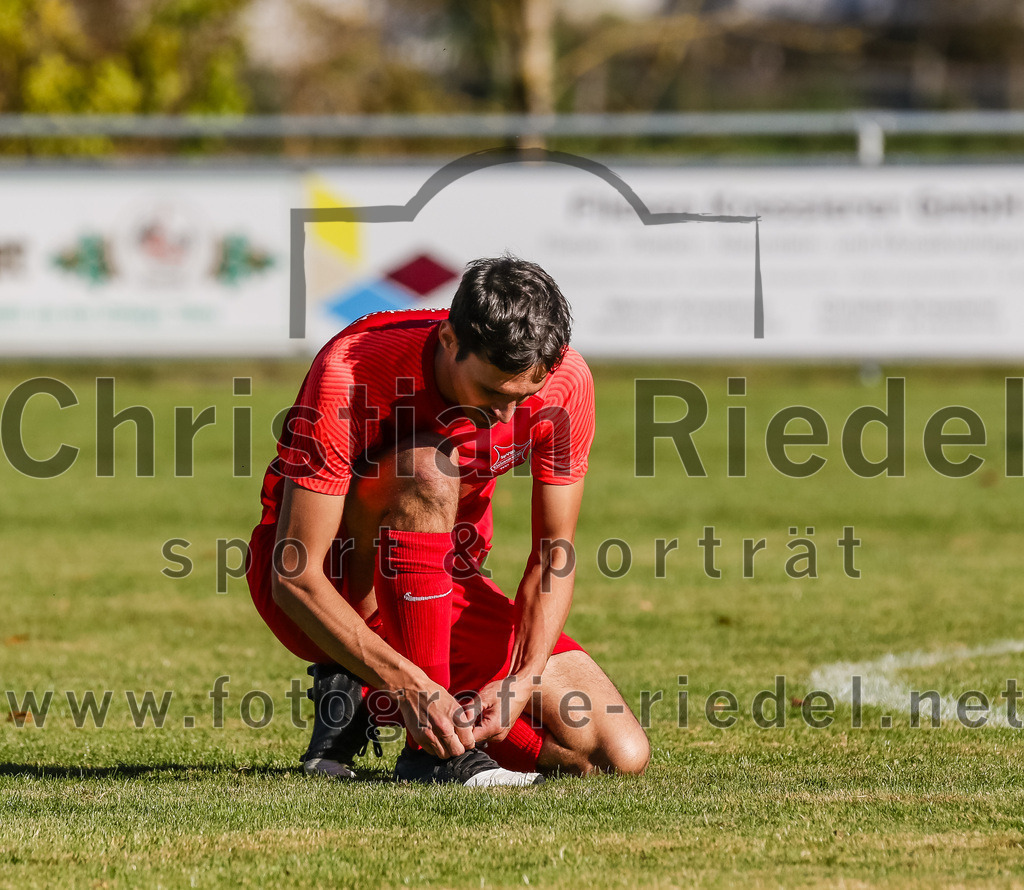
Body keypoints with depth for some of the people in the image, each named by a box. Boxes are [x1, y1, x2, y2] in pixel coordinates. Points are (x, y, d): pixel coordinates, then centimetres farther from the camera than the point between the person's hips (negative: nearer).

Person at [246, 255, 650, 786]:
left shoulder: (564, 383, -17)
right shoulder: (349, 375, -30)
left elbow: (553, 556, -10)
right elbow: (294, 578, -30)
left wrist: (523, 681, -27)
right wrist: (411, 684, -40)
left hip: (446, 592, 5)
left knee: (621, 756, -12)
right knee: (427, 469, -37)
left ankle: (368, 699, 4)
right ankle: (429, 748, -29)